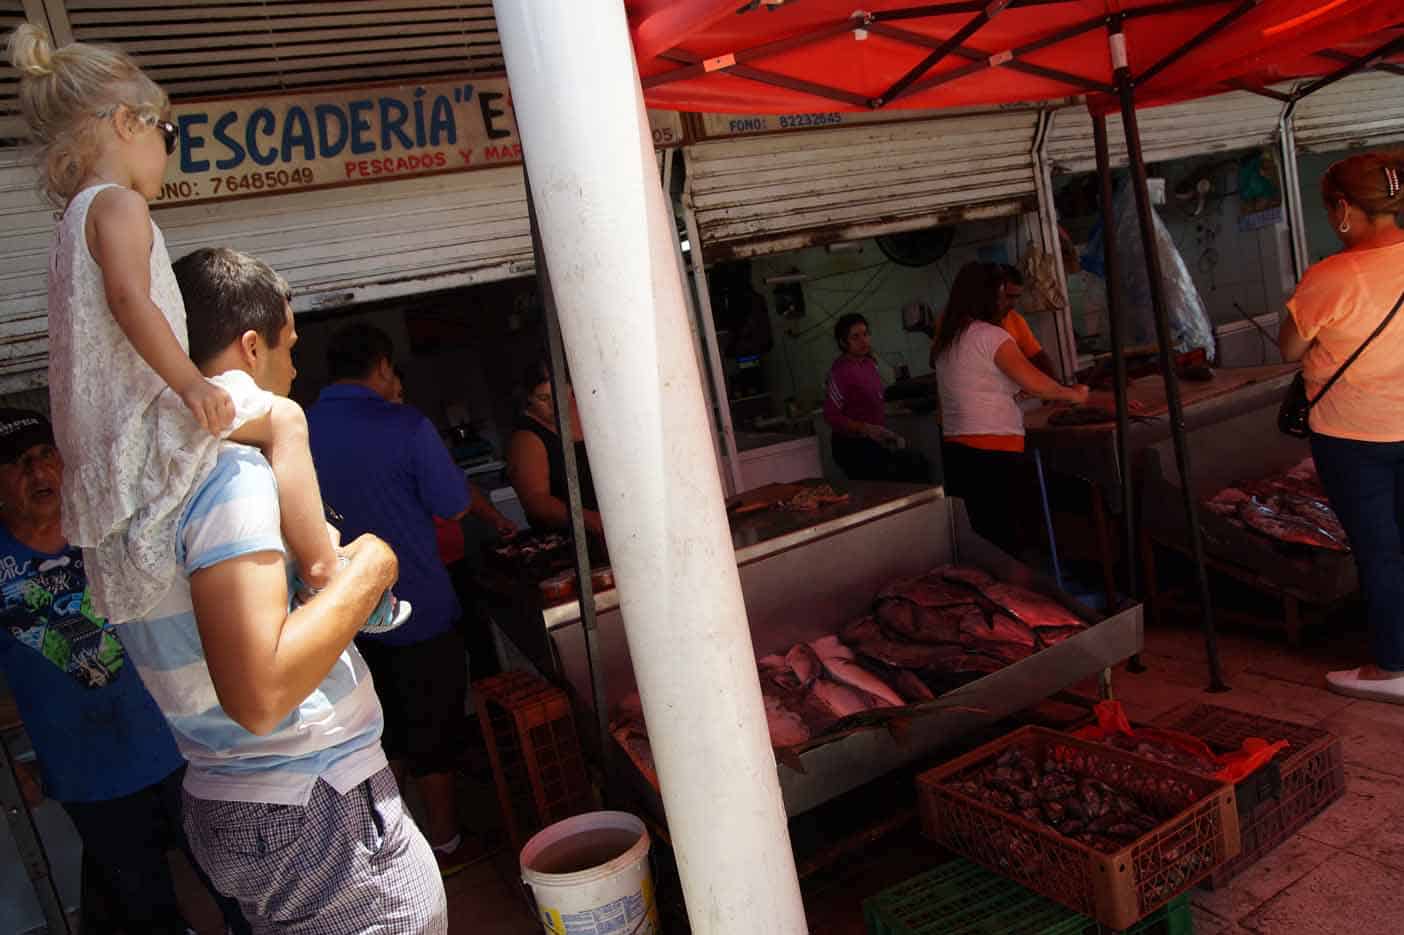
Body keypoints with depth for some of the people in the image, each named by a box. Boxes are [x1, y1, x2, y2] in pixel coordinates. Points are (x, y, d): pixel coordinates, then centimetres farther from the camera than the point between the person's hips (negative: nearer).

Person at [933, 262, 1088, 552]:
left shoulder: (945, 342, 15)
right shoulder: (990, 335, -9)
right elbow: (1033, 381, -13)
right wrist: (1073, 394, 2)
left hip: (955, 448, 8)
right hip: (992, 452, -8)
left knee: (982, 539, 10)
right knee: (1003, 541, -4)